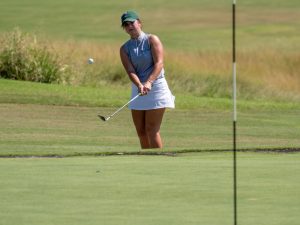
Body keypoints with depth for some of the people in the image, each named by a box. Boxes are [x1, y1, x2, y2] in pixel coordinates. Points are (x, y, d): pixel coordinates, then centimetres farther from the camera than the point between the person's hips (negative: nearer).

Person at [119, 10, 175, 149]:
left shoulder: (152, 40, -5)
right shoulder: (124, 49, 5)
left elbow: (159, 63, -16)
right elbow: (130, 71, -7)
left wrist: (149, 82, -30)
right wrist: (140, 85, -27)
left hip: (156, 87, -5)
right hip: (138, 89, 5)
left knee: (152, 130, -10)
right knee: (141, 132, 5)